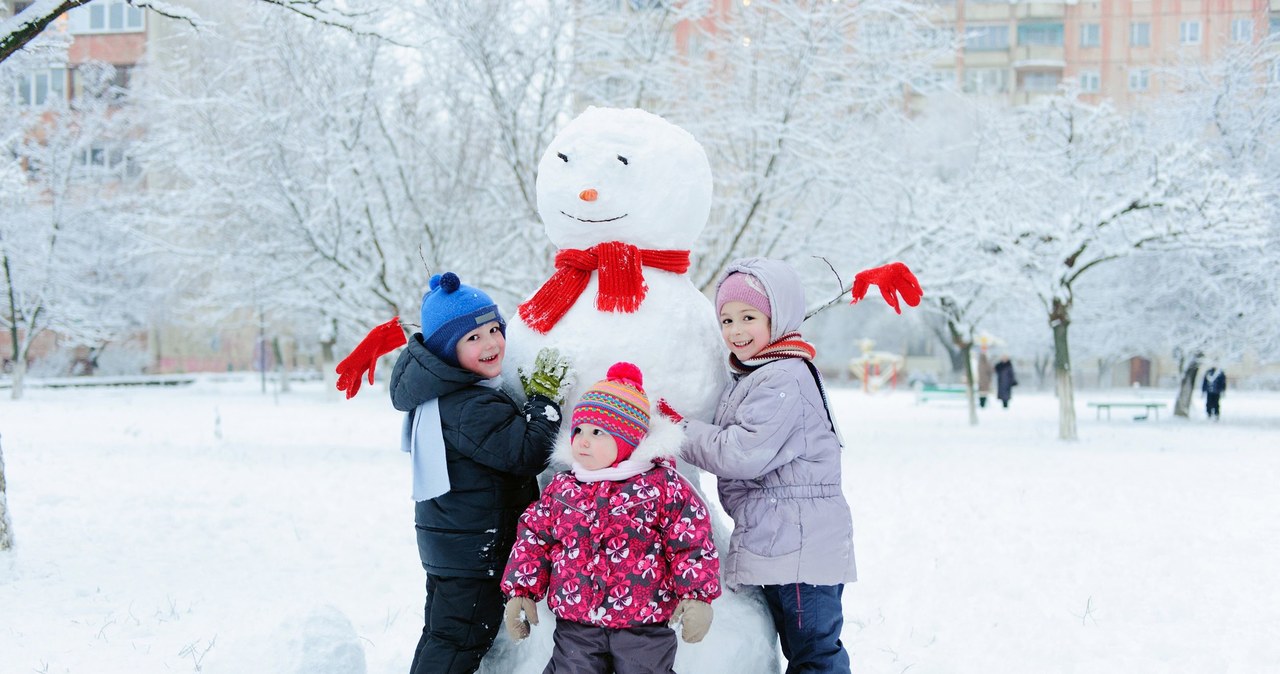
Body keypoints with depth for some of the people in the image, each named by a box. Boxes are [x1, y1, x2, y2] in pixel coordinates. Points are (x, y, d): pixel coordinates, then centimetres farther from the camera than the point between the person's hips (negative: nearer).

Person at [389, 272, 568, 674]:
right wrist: (545, 395, -16)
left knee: (441, 633, 20)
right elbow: (528, 455, -24)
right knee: (461, 641, -2)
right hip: (474, 549, -10)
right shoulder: (472, 407, -26)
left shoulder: (441, 394, 7)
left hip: (446, 545, 10)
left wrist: (527, 394, 12)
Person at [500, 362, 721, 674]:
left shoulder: (663, 485, -7)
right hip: (575, 626, 3)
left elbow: (691, 542, -7)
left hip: (644, 624, -3)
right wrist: (521, 591, 7)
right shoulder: (561, 488, 5)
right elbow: (534, 539, 11)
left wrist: (697, 596, -12)